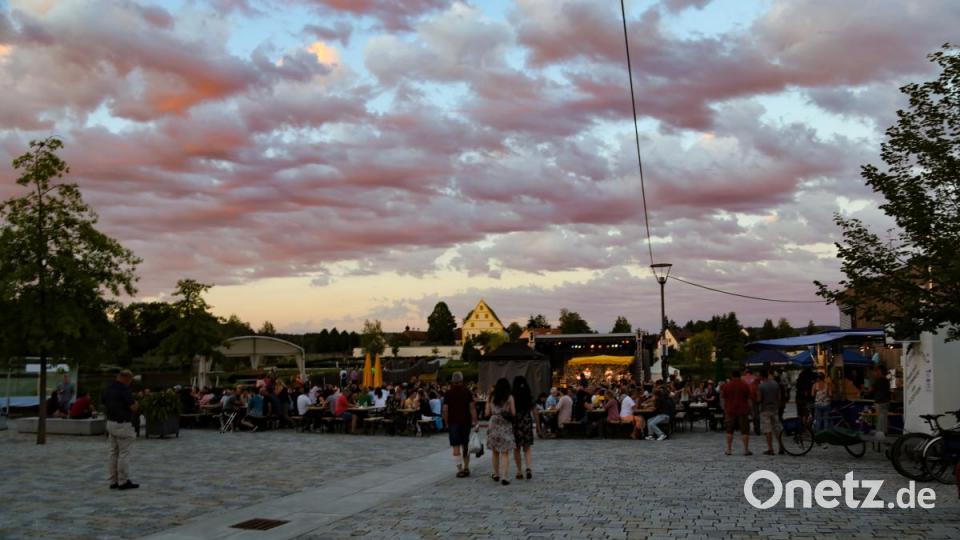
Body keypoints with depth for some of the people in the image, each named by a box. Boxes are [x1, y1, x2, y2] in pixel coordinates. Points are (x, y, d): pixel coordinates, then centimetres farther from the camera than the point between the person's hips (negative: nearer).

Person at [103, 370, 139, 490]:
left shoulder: (108, 389, 10)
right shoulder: (124, 390, -17)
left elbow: (105, 407, 17)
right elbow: (133, 407, -17)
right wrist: (136, 403, 3)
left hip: (111, 423, 9)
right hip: (123, 425, -9)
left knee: (114, 453, 11)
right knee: (124, 453, -3)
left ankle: (114, 481, 14)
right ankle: (123, 482, 0)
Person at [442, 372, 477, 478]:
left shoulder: (448, 393, -3)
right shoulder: (467, 392, 0)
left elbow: (445, 410, -5)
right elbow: (472, 408, -6)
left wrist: (446, 423, 5)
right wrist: (475, 422, -4)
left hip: (453, 422, -2)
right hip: (466, 422, 2)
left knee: (456, 447, -1)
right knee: (465, 445, 15)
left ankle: (460, 469, -6)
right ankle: (466, 467, 17)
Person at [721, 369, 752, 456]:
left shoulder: (727, 385, -1)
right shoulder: (745, 385, -3)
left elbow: (723, 397, 3)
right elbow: (748, 398, -1)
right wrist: (749, 409, 6)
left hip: (730, 411, 1)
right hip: (743, 411, -1)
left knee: (729, 431, 8)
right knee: (745, 431, 3)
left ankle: (729, 449, 8)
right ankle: (746, 450, 0)